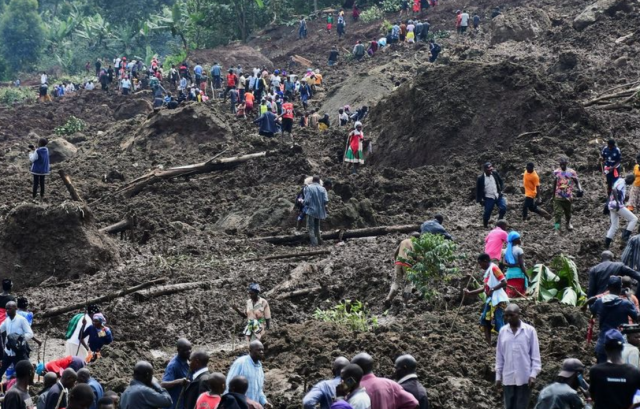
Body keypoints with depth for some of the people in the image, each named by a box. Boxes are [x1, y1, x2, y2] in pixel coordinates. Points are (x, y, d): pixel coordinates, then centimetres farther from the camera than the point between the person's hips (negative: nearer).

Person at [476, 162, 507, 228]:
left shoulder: (495, 174, -1)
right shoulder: (481, 178, -10)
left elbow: (501, 182, 14)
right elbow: (478, 190, -2)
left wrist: (501, 189, 1)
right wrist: (480, 200, -3)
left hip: (498, 196, 3)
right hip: (489, 198, -3)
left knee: (503, 208, -9)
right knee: (487, 213, 1)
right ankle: (485, 226, 24)